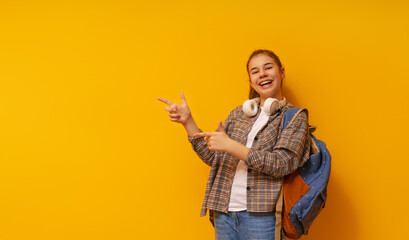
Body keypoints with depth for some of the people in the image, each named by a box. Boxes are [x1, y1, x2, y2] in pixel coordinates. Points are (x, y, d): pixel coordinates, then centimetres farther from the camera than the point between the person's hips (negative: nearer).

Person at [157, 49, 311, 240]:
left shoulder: (295, 117, 0)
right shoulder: (238, 114, 13)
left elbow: (283, 164, -14)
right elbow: (212, 157, 12)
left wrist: (230, 146, -17)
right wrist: (187, 121, 4)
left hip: (261, 216, -4)